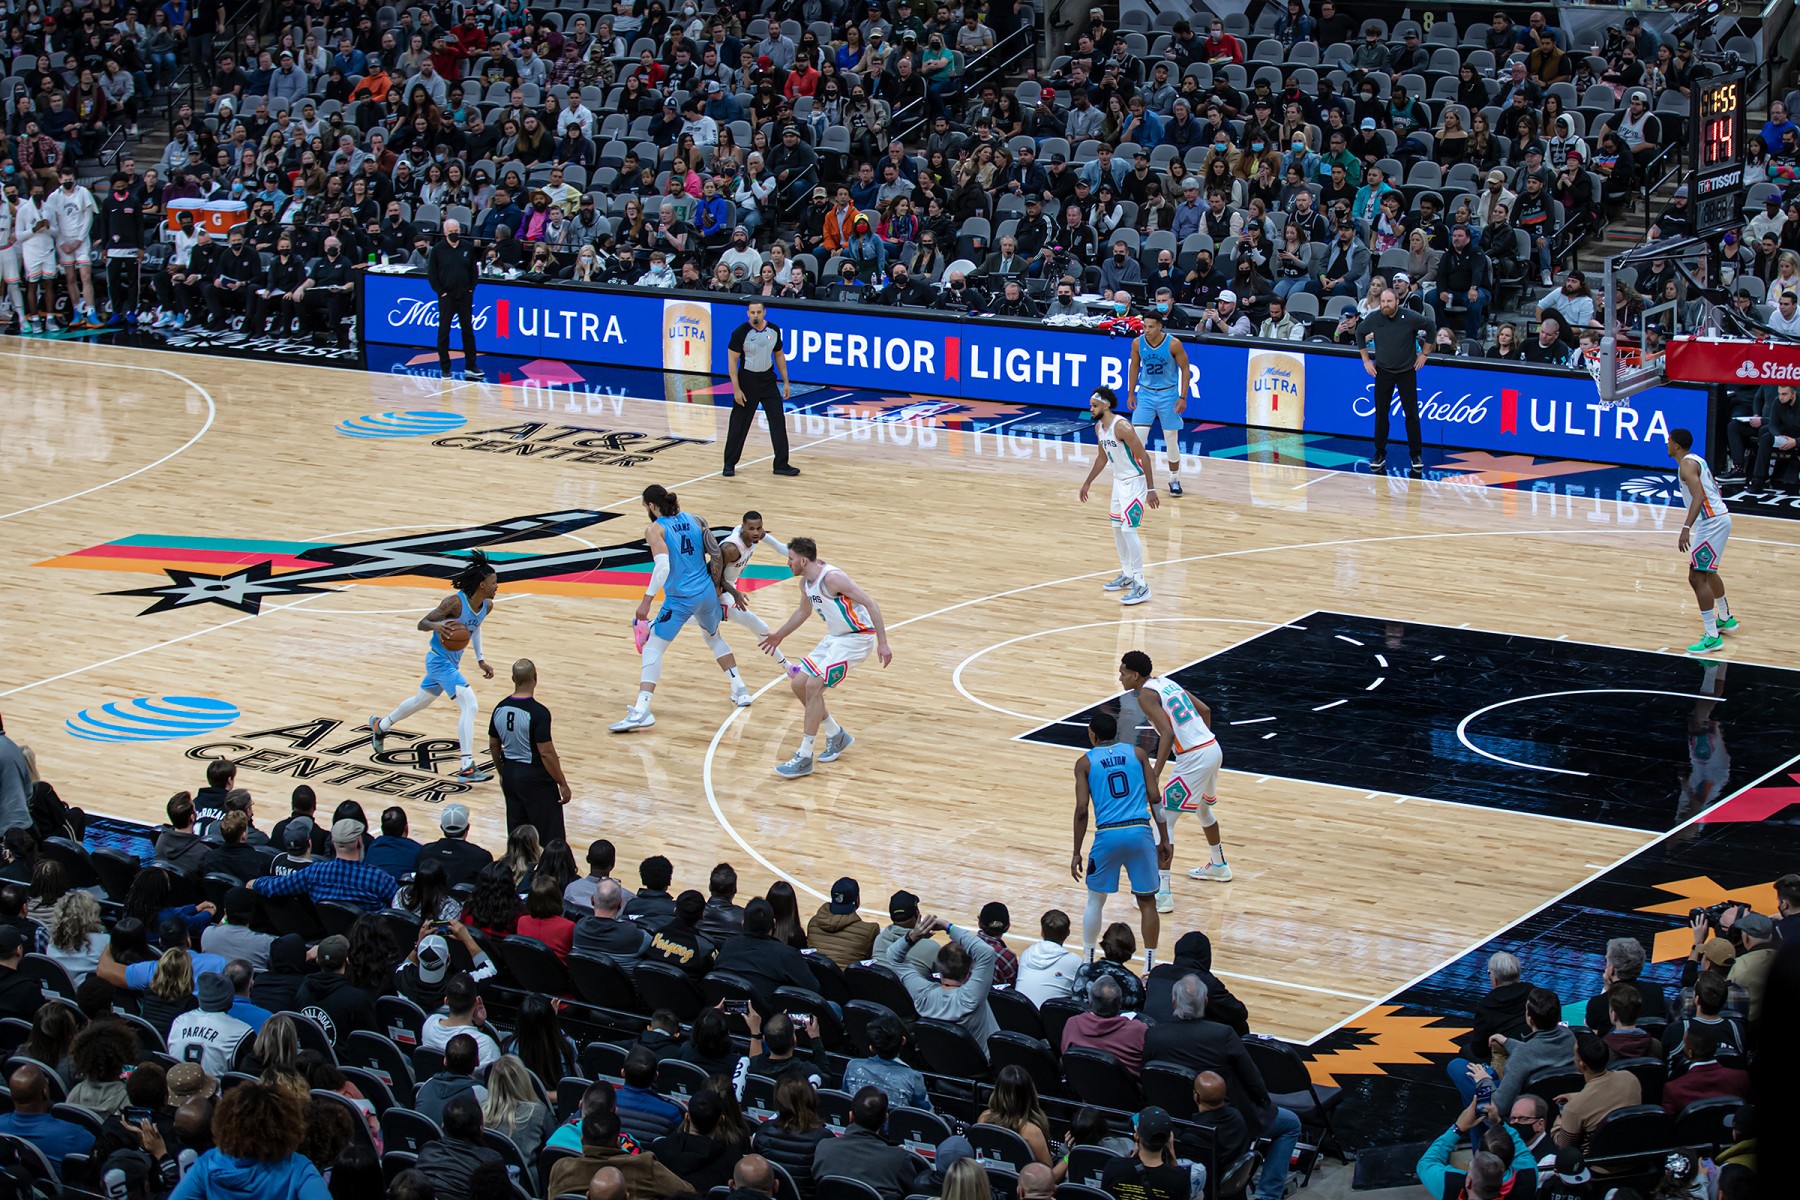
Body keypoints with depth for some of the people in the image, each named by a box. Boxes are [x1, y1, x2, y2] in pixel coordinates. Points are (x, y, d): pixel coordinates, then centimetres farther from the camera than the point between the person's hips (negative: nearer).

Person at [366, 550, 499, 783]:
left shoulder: (487, 605, -3)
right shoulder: (455, 602, -26)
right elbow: (421, 624, -20)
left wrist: (480, 660, 15)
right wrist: (437, 626, -42)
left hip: (451, 662, 9)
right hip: (440, 660, -9)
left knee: (422, 700, 29)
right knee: (469, 705, -21)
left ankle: (380, 726, 54)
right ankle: (467, 768, -23)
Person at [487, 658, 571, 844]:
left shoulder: (500, 708, -1)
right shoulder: (538, 712, -21)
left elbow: (493, 746, 10)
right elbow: (546, 753, -21)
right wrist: (563, 784, -12)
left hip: (510, 773, 7)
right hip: (535, 777, -7)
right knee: (550, 837, 1)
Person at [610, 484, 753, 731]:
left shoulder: (655, 530, -8)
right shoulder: (693, 520, 8)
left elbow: (663, 567, -20)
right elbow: (716, 554, 8)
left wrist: (646, 600, -18)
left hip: (679, 599, -6)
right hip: (706, 595, 6)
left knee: (652, 648, -3)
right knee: (714, 638, 32)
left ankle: (641, 711, -16)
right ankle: (740, 691, 37)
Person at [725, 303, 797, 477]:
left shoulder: (774, 331, -1)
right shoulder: (740, 333, -14)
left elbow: (779, 355, 12)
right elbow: (732, 360, -11)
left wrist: (786, 382, 10)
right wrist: (736, 389, -15)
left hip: (768, 381, 4)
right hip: (747, 382, -4)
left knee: (778, 422, -1)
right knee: (739, 425, 3)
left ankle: (781, 464, 5)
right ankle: (729, 464, 16)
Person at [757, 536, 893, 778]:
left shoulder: (832, 578, -23)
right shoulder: (806, 583, 5)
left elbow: (869, 603, -24)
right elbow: (803, 611, 27)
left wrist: (882, 643, -27)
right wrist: (780, 636, 39)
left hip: (856, 638, -9)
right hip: (835, 637, 9)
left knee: (813, 686, -17)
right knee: (798, 684, 6)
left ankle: (804, 758, -12)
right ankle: (836, 735, 24)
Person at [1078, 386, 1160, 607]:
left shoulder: (1122, 427, -24)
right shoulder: (1099, 427, 4)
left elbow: (1144, 457, -22)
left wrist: (1151, 489, -23)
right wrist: (1088, 482, 25)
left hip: (1134, 481, -10)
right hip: (1119, 480, 10)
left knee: (1128, 529, -13)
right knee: (1117, 528, 16)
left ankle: (1141, 586, -10)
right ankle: (1127, 575, 31)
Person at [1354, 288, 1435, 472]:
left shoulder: (1410, 317, -16)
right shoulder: (1373, 318, -11)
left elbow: (1430, 328, 1)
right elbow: (1359, 333, 9)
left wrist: (1423, 353, 2)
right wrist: (1366, 360, 6)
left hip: (1407, 372, -2)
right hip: (1383, 372, 2)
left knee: (1411, 413, -1)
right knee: (1381, 413, 3)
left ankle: (1416, 455, 8)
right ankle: (1380, 455, 12)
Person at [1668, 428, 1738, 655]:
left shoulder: (1687, 464, -14)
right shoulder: (1697, 460, 15)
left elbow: (1698, 496, -28)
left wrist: (1686, 528, -37)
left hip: (1711, 523, -11)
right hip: (1718, 517, 11)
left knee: (1697, 577, -13)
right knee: (1707, 572, 29)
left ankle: (1712, 636, -16)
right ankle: (1725, 618, 46)